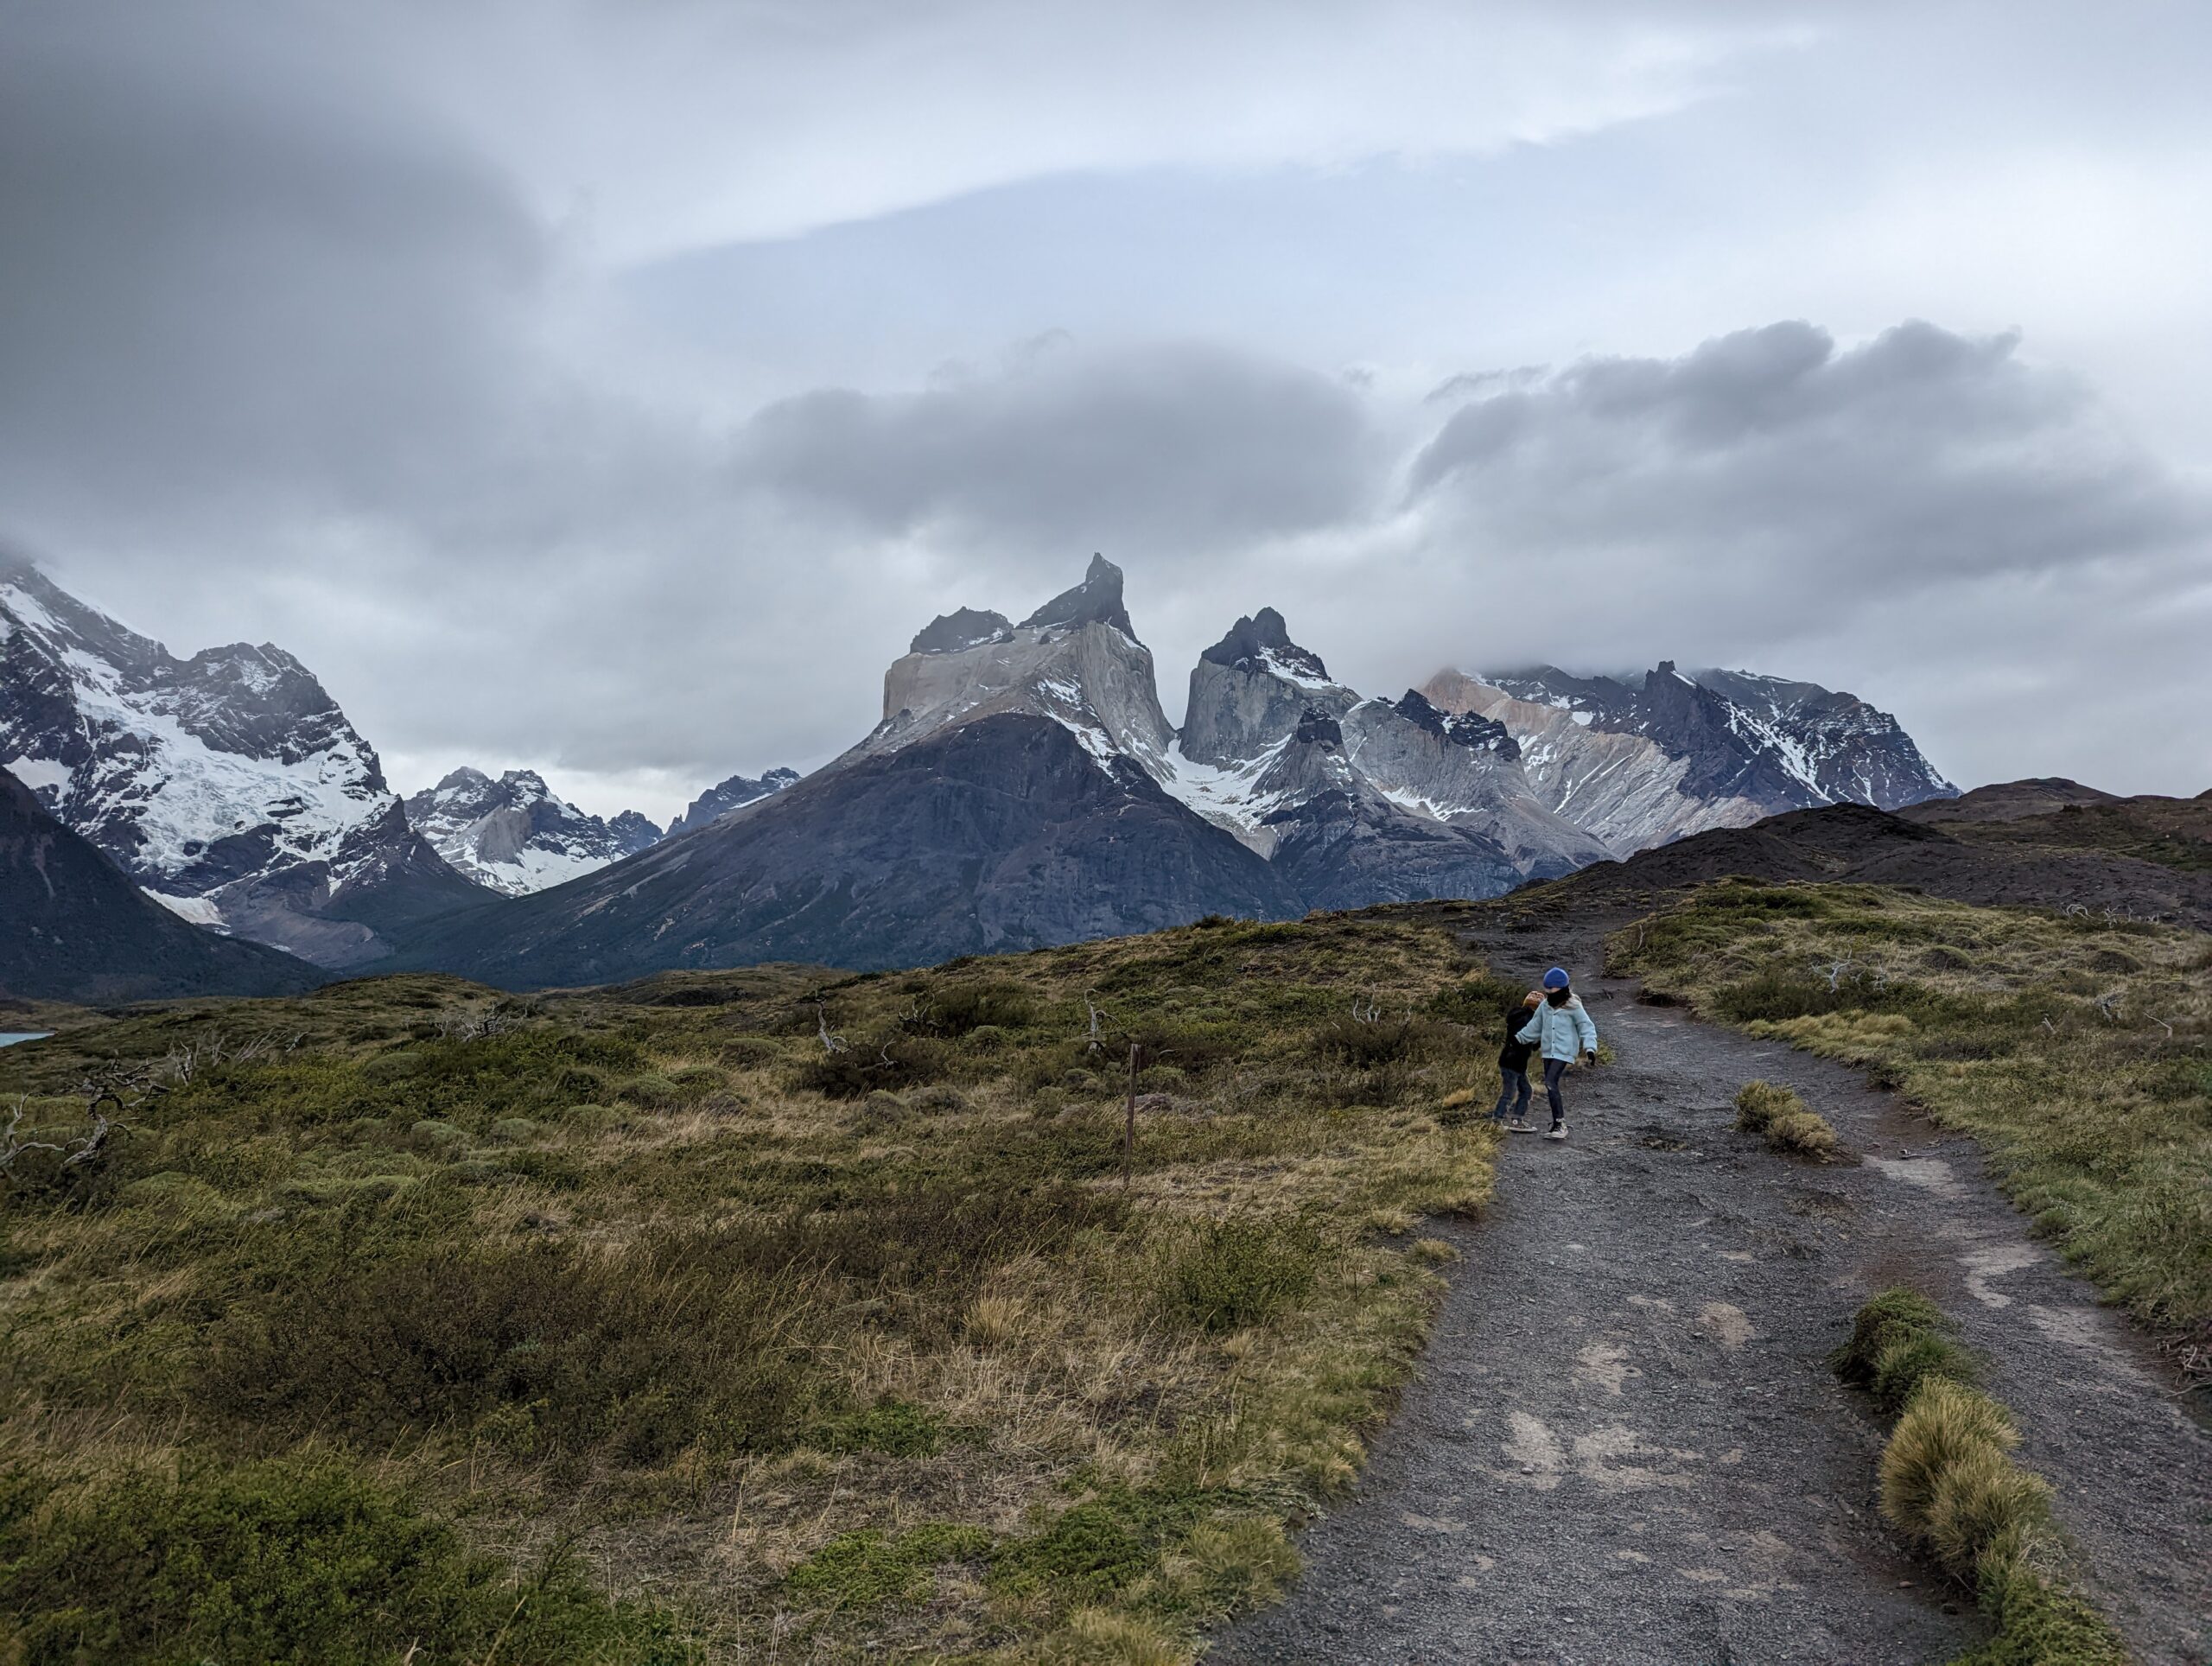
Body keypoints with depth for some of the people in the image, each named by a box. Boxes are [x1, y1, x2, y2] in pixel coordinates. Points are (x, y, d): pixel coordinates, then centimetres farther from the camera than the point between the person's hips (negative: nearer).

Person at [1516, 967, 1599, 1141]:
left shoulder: (1573, 1007, -10)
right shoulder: (1545, 1005, 6)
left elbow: (1587, 1027, -9)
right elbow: (1535, 1026, 20)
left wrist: (1590, 1047, -21)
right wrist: (1518, 1038, 22)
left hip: (1564, 1052, -7)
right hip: (1548, 1051, 7)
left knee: (1550, 1083, -20)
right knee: (1551, 1086, 8)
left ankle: (1560, 1124, -17)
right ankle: (1558, 1125, 17)